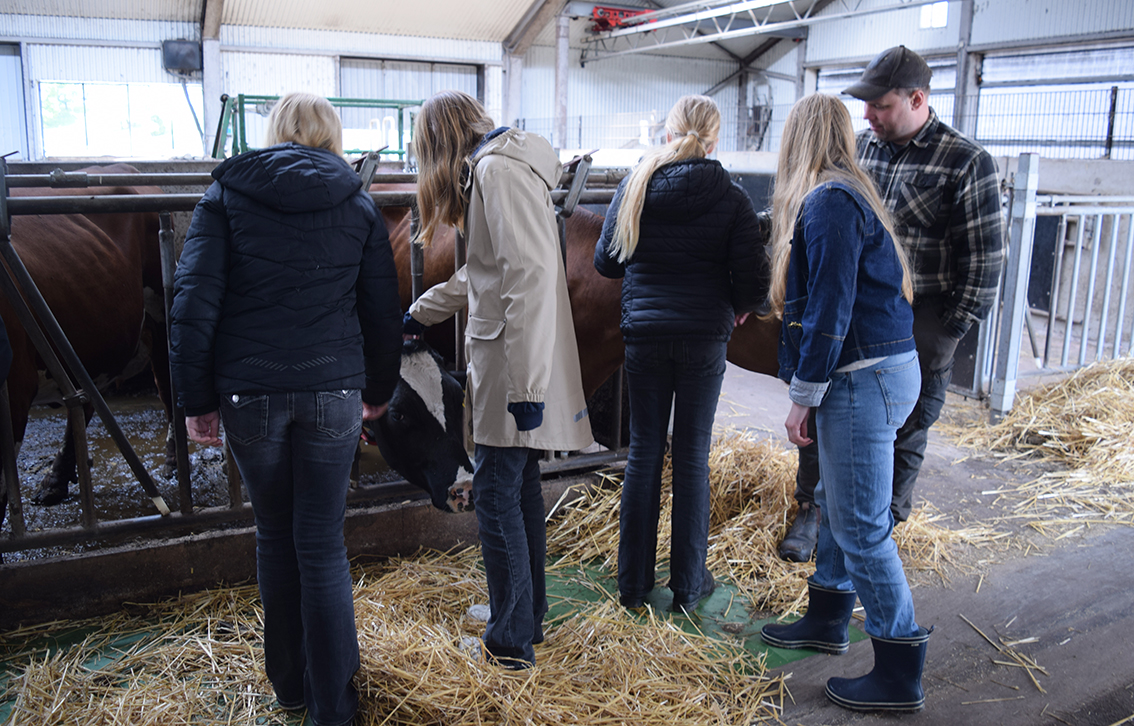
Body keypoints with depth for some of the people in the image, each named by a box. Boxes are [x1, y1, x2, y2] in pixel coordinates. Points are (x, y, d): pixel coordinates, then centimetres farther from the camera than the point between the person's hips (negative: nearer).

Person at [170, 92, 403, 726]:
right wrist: (379, 389, 18)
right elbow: (383, 312, 6)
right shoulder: (359, 205, 5)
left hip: (249, 392, 0)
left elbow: (193, 302, -3)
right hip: (333, 390, 0)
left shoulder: (227, 195, 3)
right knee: (323, 545, 7)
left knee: (275, 537, 16)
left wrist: (197, 399, 1)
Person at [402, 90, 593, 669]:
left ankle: (512, 643, 11)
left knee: (496, 495, -1)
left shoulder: (498, 170, -13)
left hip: (515, 370, -10)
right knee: (520, 489, 17)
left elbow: (529, 274, -24)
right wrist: (421, 313, 39)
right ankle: (528, 620, 30)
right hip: (515, 367, 10)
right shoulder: (496, 167, 19)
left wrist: (525, 386, -25)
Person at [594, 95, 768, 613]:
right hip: (705, 337, -1)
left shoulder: (635, 187, -1)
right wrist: (736, 308, 12)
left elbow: (605, 261, 5)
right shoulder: (731, 198, -6)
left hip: (644, 335, 1)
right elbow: (753, 280, -9)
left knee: (643, 454, 11)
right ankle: (688, 585, 19)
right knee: (692, 458, 9)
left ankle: (633, 583, 19)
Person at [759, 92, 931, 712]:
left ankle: (900, 674, 8)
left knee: (861, 525, -3)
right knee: (836, 504, 20)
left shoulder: (826, 202, -16)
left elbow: (829, 309, -19)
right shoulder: (845, 192, 15)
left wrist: (803, 395, -15)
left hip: (865, 378, -10)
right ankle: (827, 620, 35)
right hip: (882, 368, 10)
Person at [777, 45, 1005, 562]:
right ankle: (811, 511, 26)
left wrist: (952, 329, -10)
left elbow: (984, 255, -7)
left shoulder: (966, 162, -9)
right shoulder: (858, 147, 4)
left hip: (918, 324, -4)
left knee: (905, 428, 10)